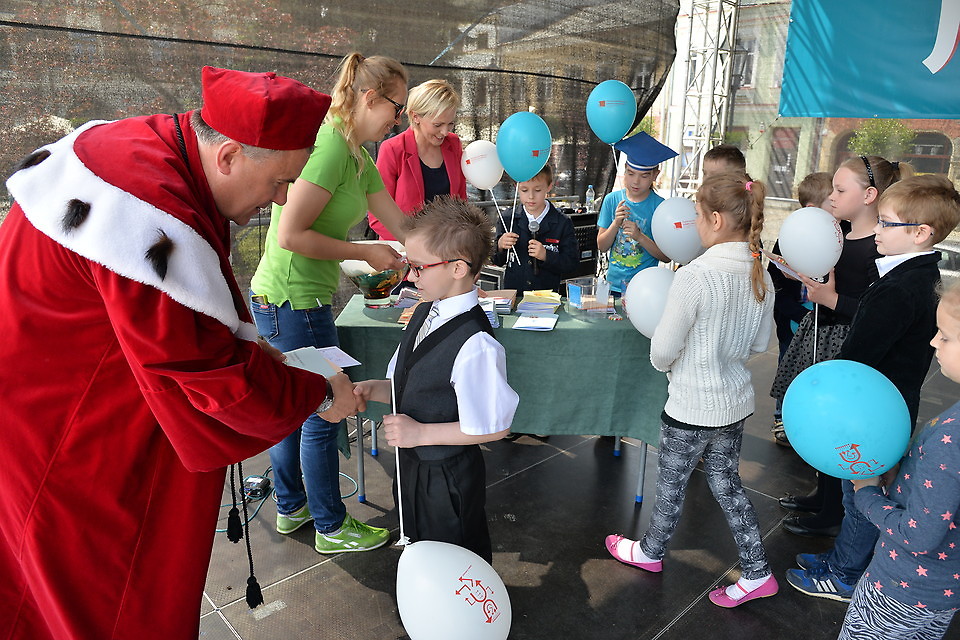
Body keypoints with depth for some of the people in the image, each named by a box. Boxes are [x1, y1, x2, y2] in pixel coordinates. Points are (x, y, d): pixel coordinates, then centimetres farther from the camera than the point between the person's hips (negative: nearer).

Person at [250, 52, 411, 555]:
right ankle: (331, 527, 24)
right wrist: (366, 253, -16)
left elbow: (399, 222, 16)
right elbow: (291, 235, -24)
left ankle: (291, 507, 39)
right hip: (293, 301, -10)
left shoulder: (357, 155, 10)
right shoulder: (330, 145, -20)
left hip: (284, 300, 10)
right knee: (321, 414, 4)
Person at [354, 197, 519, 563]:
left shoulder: (474, 344, -31)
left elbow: (495, 426, -25)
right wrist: (374, 389, -10)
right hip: (413, 465, 8)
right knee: (422, 553, 31)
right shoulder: (424, 314, -3)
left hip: (447, 481, -8)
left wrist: (421, 433, -22)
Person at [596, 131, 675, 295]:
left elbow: (666, 257, -7)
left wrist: (639, 236, -20)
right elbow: (601, 246, 1)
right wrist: (616, 223, -15)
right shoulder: (612, 199, 0)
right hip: (613, 284, 2)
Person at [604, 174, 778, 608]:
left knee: (671, 483, 15)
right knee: (725, 482, 23)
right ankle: (756, 573, 31)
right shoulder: (760, 275, -3)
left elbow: (662, 352, -20)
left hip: (692, 407, -7)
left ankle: (650, 552, 40)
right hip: (736, 401, 7)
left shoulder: (694, 276, -26)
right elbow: (760, 343, 9)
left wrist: (666, 362, 1)